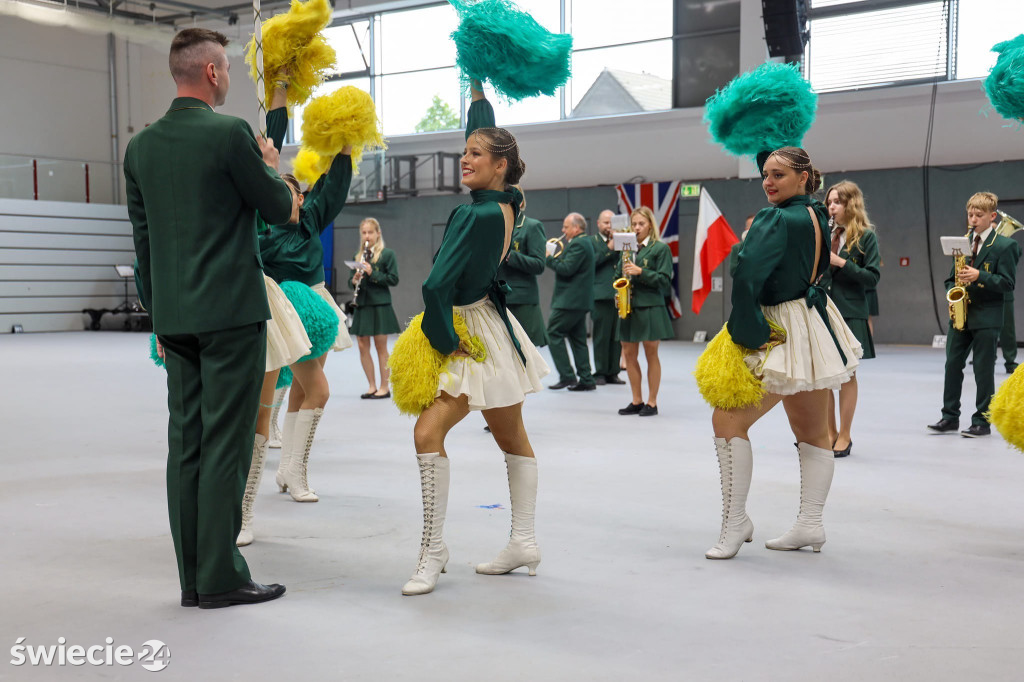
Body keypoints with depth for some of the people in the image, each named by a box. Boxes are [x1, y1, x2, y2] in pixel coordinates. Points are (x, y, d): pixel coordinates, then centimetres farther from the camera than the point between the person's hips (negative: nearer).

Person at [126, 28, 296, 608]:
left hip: (175, 316, 7)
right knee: (226, 443, -3)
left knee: (186, 442, 8)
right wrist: (270, 165, 17)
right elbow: (279, 208, -3)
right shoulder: (230, 133, -11)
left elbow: (142, 235, 14)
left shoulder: (142, 146, 10)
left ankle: (194, 578, 14)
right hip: (233, 310, -6)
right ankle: (221, 577, 2)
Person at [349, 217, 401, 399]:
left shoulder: (387, 254, -1)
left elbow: (393, 279, -7)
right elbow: (351, 281, 16)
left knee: (381, 347, -1)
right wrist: (354, 281, -7)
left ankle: (384, 387, 6)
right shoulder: (358, 256, 14)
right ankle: (372, 386, 14)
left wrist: (372, 273, -18)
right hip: (362, 306, 5)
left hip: (379, 305, -5)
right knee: (363, 347, 4)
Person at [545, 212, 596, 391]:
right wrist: (557, 256, 8)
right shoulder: (585, 242, 18)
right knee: (578, 338, 11)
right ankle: (586, 379, 11)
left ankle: (567, 376, -7)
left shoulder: (578, 244, -15)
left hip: (570, 301, -11)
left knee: (554, 333, -6)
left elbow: (567, 269, -22)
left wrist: (549, 258, -10)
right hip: (580, 300, 11)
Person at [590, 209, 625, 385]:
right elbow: (590, 263, -8)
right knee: (601, 336, -4)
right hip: (601, 296, -4)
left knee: (617, 336, 5)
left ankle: (613, 372, 12)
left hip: (619, 295, 4)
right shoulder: (591, 242, 6)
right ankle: (600, 373, 3)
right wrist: (608, 249, -11)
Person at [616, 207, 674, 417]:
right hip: (629, 307, 5)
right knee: (629, 354, 6)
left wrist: (640, 272, -18)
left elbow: (664, 279, -8)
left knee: (651, 354, -1)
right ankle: (637, 401, 15)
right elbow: (618, 274, 19)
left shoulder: (661, 248, -1)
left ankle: (652, 402, 7)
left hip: (650, 308, -5)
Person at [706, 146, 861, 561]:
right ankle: (810, 525, 21)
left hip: (785, 335, -10)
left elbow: (747, 278, -26)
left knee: (729, 420, -9)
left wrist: (748, 332, -17)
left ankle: (735, 522, -6)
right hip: (817, 324, 10)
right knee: (812, 431, 13)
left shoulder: (777, 220, -18)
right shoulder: (816, 215, 8)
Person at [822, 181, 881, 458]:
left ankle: (844, 435, 10)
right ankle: (830, 432, 17)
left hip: (850, 313, -4)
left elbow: (873, 277, -8)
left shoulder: (866, 236, -2)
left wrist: (842, 263, -18)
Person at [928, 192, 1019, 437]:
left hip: (986, 318, -5)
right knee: (952, 365, 7)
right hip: (960, 315, 6)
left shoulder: (1004, 245, -6)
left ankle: (982, 421, 9)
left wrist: (979, 276, -23)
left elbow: (1008, 283, -11)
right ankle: (950, 417, 15)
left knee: (984, 370, 0)